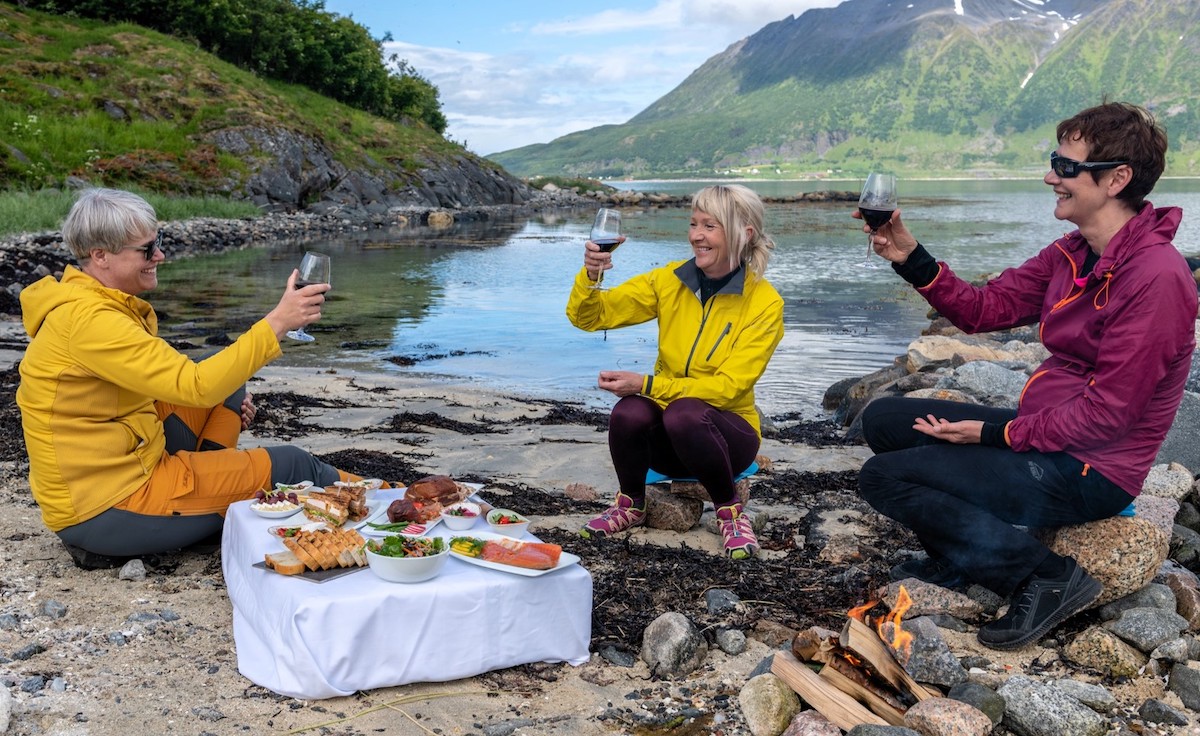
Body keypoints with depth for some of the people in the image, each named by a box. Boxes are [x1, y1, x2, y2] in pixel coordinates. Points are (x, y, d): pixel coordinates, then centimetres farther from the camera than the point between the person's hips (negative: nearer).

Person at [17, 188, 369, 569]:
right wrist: (278, 321, -27)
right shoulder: (88, 320, -24)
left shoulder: (97, 302, 7)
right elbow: (195, 384, -29)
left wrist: (224, 398, 4)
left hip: (127, 465, 10)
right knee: (289, 466, -7)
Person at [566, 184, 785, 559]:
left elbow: (727, 387, -18)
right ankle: (631, 504, 0)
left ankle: (731, 512, -8)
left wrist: (647, 385, -26)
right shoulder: (670, 280, -4)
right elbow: (589, 317, -5)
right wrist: (590, 275, -26)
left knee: (685, 413, -36)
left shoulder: (764, 303, -13)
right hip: (666, 442, 3)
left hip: (725, 431, -3)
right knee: (629, 412, -31)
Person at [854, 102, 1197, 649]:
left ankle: (1049, 576, -7)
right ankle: (959, 559, 14)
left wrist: (996, 433, -18)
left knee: (882, 477, -15)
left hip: (1089, 472, -9)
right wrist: (910, 259, -8)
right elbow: (986, 308, 5)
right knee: (882, 419, 9)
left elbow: (1108, 414, -23)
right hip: (1040, 432, 9)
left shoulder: (1156, 276, -23)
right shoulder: (1073, 253, 5)